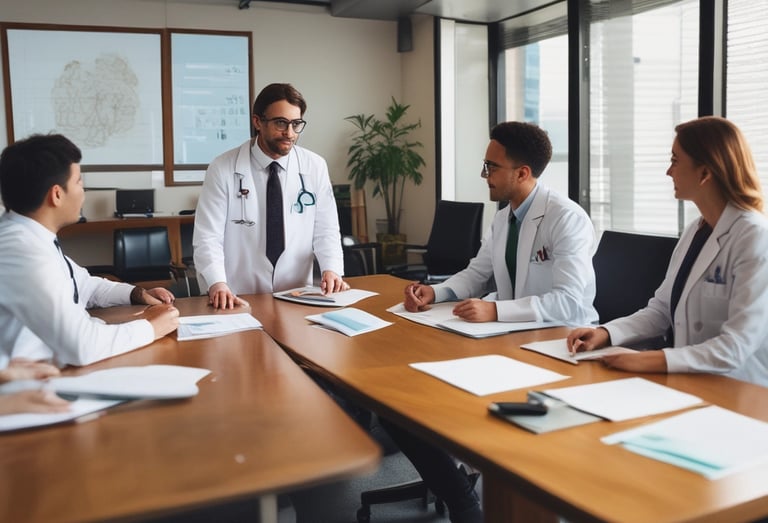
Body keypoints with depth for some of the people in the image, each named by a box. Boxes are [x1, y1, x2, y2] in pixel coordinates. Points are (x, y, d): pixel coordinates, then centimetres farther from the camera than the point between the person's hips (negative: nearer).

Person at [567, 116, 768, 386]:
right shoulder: (694, 231, 9)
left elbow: (737, 345, -23)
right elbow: (662, 310, 8)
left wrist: (656, 360, -32)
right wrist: (605, 333, -7)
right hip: (688, 385, 6)